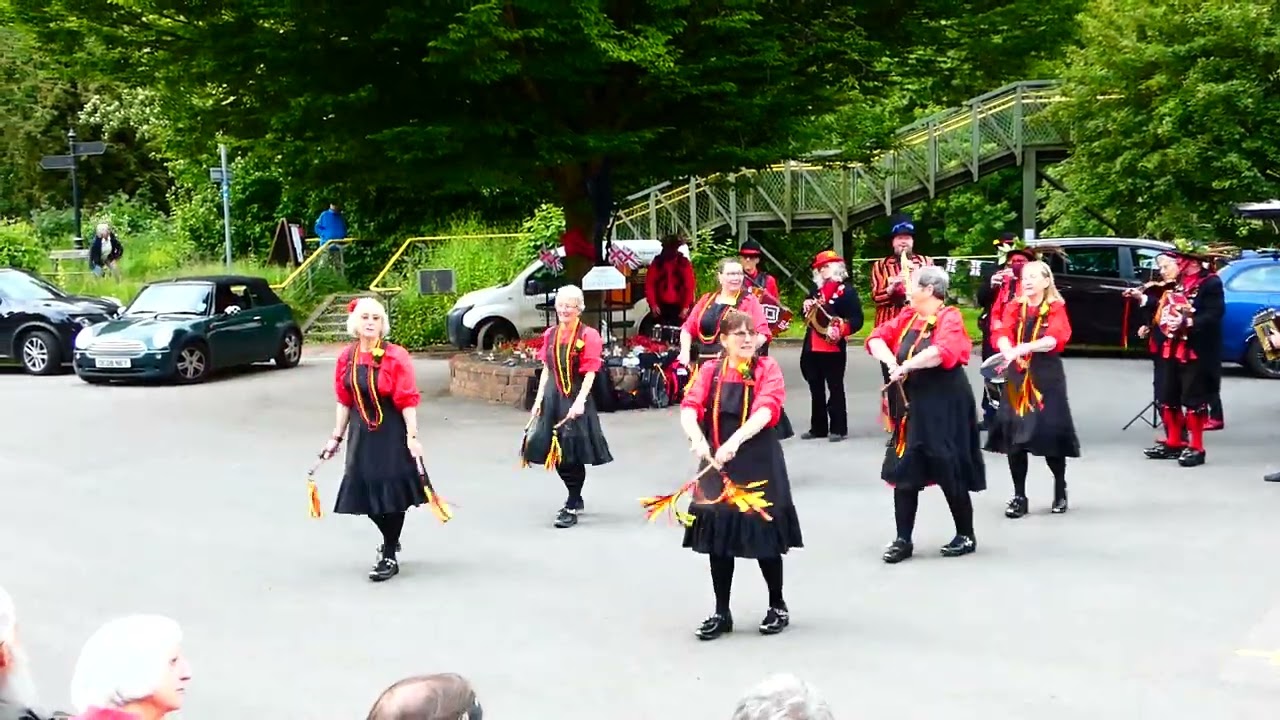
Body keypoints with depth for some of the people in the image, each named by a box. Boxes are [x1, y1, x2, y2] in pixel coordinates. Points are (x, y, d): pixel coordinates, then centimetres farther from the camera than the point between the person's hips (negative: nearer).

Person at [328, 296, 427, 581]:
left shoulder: (396, 357, -12)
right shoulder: (347, 358, 3)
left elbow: (408, 400, -13)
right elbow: (344, 401, 11)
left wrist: (412, 437, -15)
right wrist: (337, 437, 12)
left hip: (391, 434, -5)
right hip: (361, 433, 5)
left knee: (391, 493, -2)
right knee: (366, 492, 10)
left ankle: (389, 557, 12)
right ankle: (391, 541, 37)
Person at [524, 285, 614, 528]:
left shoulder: (589, 335, -7)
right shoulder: (550, 335, 10)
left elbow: (590, 373, -13)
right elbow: (547, 369, 14)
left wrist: (579, 401, -22)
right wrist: (538, 400, 7)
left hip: (576, 399, -6)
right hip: (553, 398, 6)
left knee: (574, 454, -8)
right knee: (555, 452, 10)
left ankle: (571, 508, 0)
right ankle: (576, 499, 29)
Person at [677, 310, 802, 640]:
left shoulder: (768, 369, -3)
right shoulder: (710, 371, 4)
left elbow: (766, 409, -20)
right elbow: (689, 408, -10)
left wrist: (735, 441, -36)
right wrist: (697, 438, -32)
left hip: (760, 464, -2)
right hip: (717, 464, 3)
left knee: (765, 536, 2)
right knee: (717, 536, 6)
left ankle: (778, 607, 23)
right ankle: (721, 613, 19)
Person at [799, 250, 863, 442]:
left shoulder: (847, 290, -8)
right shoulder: (816, 289, 15)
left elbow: (857, 320, -13)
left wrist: (841, 330, -28)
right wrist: (807, 307, 2)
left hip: (833, 347, -7)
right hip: (812, 347, 7)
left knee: (835, 387, 0)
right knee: (816, 388, 12)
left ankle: (838, 428, 6)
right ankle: (818, 427, 20)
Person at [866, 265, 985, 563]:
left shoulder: (949, 318, -12)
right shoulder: (907, 318, 11)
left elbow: (943, 352, -31)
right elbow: (877, 338, 5)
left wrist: (905, 366, -25)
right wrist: (890, 360, -15)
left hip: (944, 408, -7)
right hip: (911, 408, 7)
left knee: (950, 474, 2)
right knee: (904, 472, 6)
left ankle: (966, 536, 18)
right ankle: (903, 540, 14)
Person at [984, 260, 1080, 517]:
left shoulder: (1056, 308, -1)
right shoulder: (1014, 308, 9)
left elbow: (1055, 339, -20)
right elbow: (1002, 333, -9)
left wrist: (1025, 347, -35)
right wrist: (1008, 350, -32)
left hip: (1047, 378, -3)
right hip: (1017, 377, 3)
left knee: (1051, 434, -2)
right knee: (1013, 436, 0)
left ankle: (1060, 491, 21)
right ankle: (1019, 496, 10)